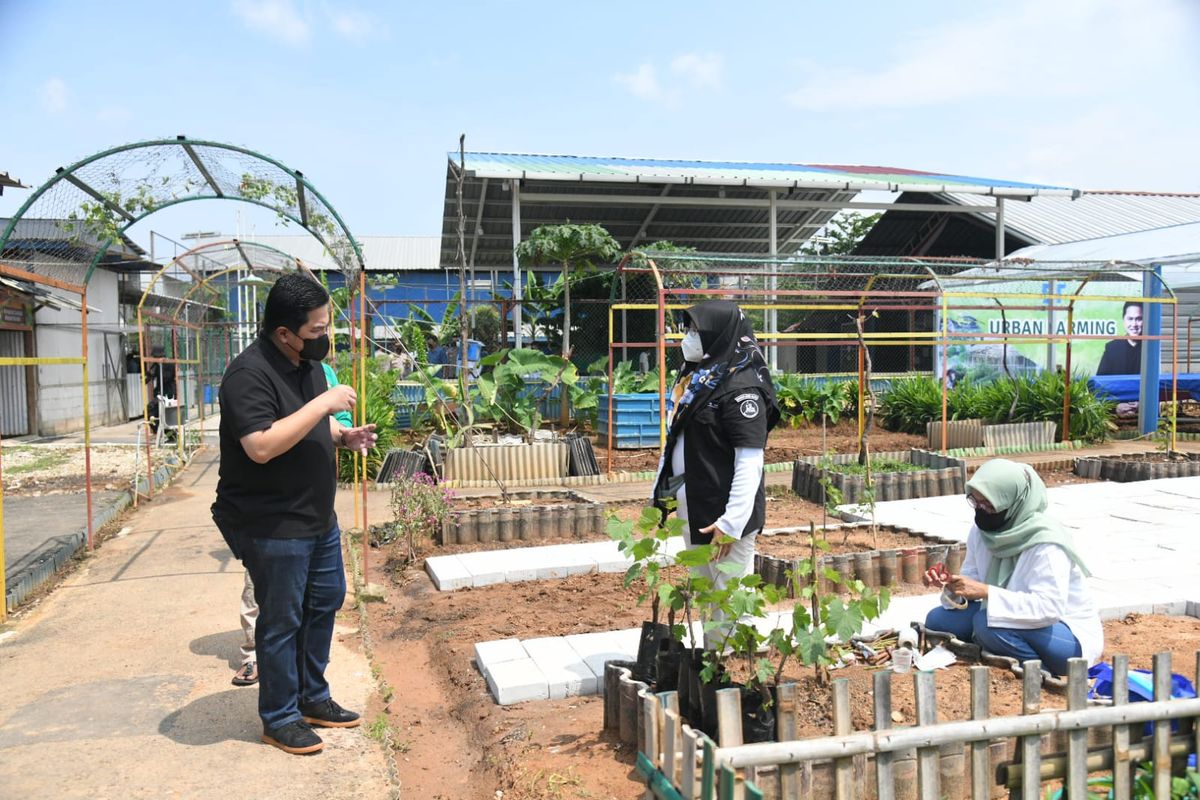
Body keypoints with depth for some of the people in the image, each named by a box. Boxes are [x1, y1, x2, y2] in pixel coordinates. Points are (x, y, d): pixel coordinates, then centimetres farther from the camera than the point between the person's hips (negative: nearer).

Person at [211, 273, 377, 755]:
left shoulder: (309, 363, 8)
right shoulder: (249, 373, -21)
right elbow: (261, 446, -31)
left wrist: (344, 437, 1)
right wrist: (322, 404, -30)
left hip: (318, 517, 9)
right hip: (272, 527, -9)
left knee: (325, 603, 18)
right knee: (281, 621, 4)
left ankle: (313, 698, 36)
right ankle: (279, 719, 23)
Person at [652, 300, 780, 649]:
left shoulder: (741, 387, -17)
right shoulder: (695, 378, 11)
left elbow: (750, 463, -21)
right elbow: (675, 442, 17)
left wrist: (732, 523, -24)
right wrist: (661, 491, 14)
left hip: (723, 519, -9)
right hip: (693, 514, 9)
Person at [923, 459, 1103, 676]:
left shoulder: (1045, 542, -26)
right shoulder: (982, 530, -5)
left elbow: (1049, 607, -34)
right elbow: (972, 580, 3)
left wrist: (985, 592, -38)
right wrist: (951, 585, -20)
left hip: (1072, 636, -7)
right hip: (1019, 620, 7)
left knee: (986, 623, -32)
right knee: (937, 620, -5)